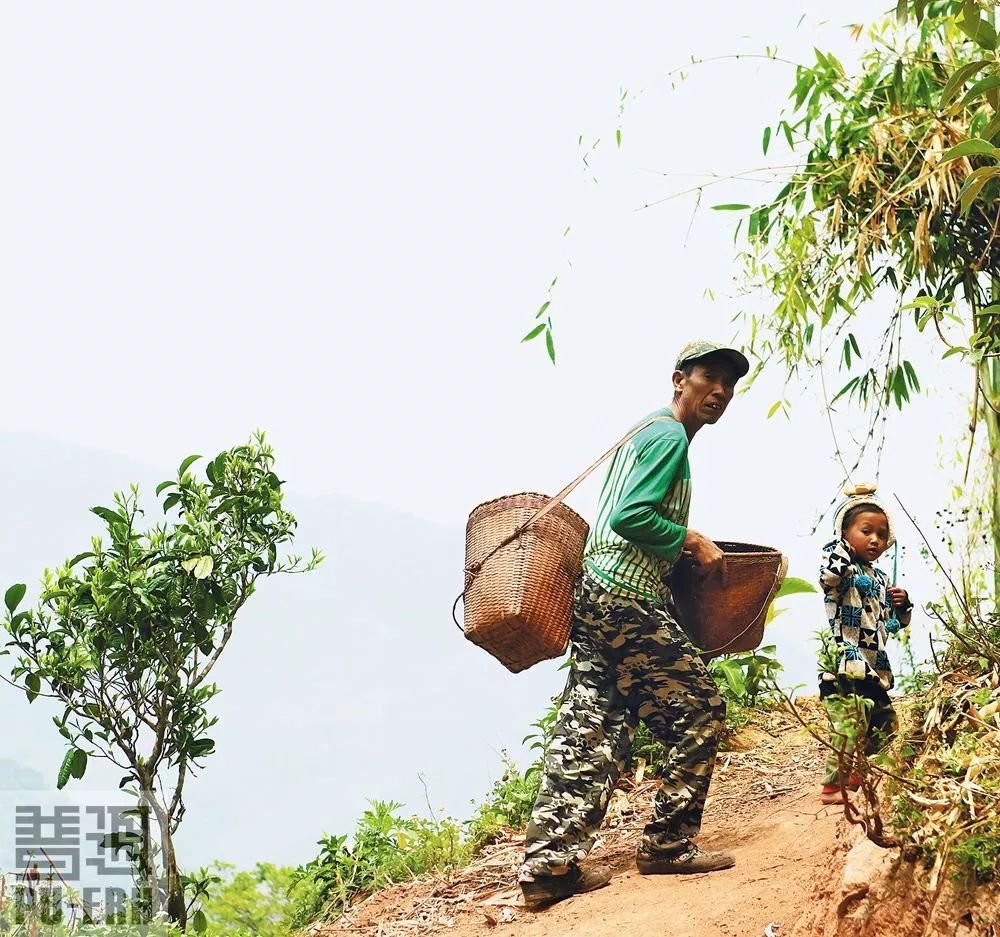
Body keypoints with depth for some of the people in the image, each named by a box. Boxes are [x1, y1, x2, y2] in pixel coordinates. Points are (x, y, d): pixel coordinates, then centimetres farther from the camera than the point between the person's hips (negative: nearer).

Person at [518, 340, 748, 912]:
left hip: (595, 598, 10)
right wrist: (695, 543, -10)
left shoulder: (648, 432, 23)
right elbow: (631, 517, -19)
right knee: (700, 713, 0)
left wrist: (686, 548, 24)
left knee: (591, 732, 5)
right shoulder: (671, 438, -8)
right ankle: (669, 845, 7)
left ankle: (550, 864, 1)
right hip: (630, 602, -10)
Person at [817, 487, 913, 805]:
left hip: (875, 666, 9)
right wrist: (842, 543, -19)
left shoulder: (881, 579, 18)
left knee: (885, 725, 17)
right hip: (845, 664, -9)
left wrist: (903, 604, 6)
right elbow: (829, 573, -34)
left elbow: (893, 623, 26)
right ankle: (832, 787, -3)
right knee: (850, 724, -13)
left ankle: (856, 777, 31)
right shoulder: (841, 567, -7)